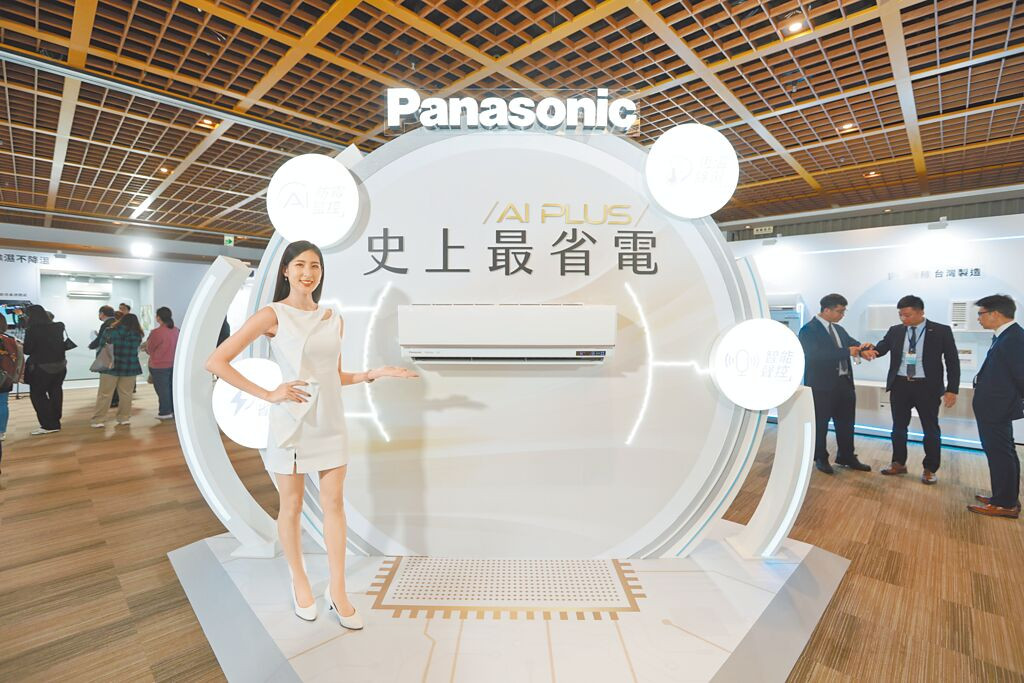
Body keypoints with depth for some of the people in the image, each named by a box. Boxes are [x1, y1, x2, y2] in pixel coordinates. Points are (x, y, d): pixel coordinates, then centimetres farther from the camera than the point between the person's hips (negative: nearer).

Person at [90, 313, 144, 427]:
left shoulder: (109, 331, -5)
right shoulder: (137, 335, -3)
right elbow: (135, 350, 4)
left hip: (110, 367, -1)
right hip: (130, 368, 1)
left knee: (104, 394, 6)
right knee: (126, 394, 9)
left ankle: (97, 420, 9)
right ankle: (124, 418, 15)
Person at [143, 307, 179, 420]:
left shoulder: (156, 332, -19)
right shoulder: (175, 330, 1)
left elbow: (150, 348, -8)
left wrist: (145, 347, 16)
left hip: (159, 365, -6)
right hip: (173, 363, 6)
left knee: (162, 389, 3)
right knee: (172, 387, 14)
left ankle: (165, 412, 10)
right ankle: (174, 410, 21)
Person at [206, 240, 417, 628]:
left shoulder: (333, 319, 7)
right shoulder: (272, 315, -6)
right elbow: (215, 362, -9)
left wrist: (374, 374, -1)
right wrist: (267, 395, -13)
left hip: (330, 420, 4)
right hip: (292, 421, -4)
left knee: (334, 503, 8)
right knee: (292, 506, 11)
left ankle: (337, 592, 21)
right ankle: (299, 582, 34)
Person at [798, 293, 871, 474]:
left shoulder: (838, 329, 13)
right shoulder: (808, 330, -14)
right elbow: (816, 355, -25)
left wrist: (861, 347, -16)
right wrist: (847, 352, -26)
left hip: (844, 382, 8)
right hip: (822, 385, -8)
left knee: (846, 422, 17)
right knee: (820, 424, 7)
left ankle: (846, 457, 33)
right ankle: (821, 458, 22)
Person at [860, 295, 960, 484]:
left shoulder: (941, 331, -5)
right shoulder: (895, 331, 4)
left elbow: (952, 361, -4)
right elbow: (881, 348, 0)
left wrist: (952, 389, -9)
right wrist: (870, 349, -25)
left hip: (927, 387, -3)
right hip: (900, 385, 3)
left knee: (931, 429, 10)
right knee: (899, 427, 13)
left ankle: (929, 469, 26)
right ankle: (899, 463, 27)